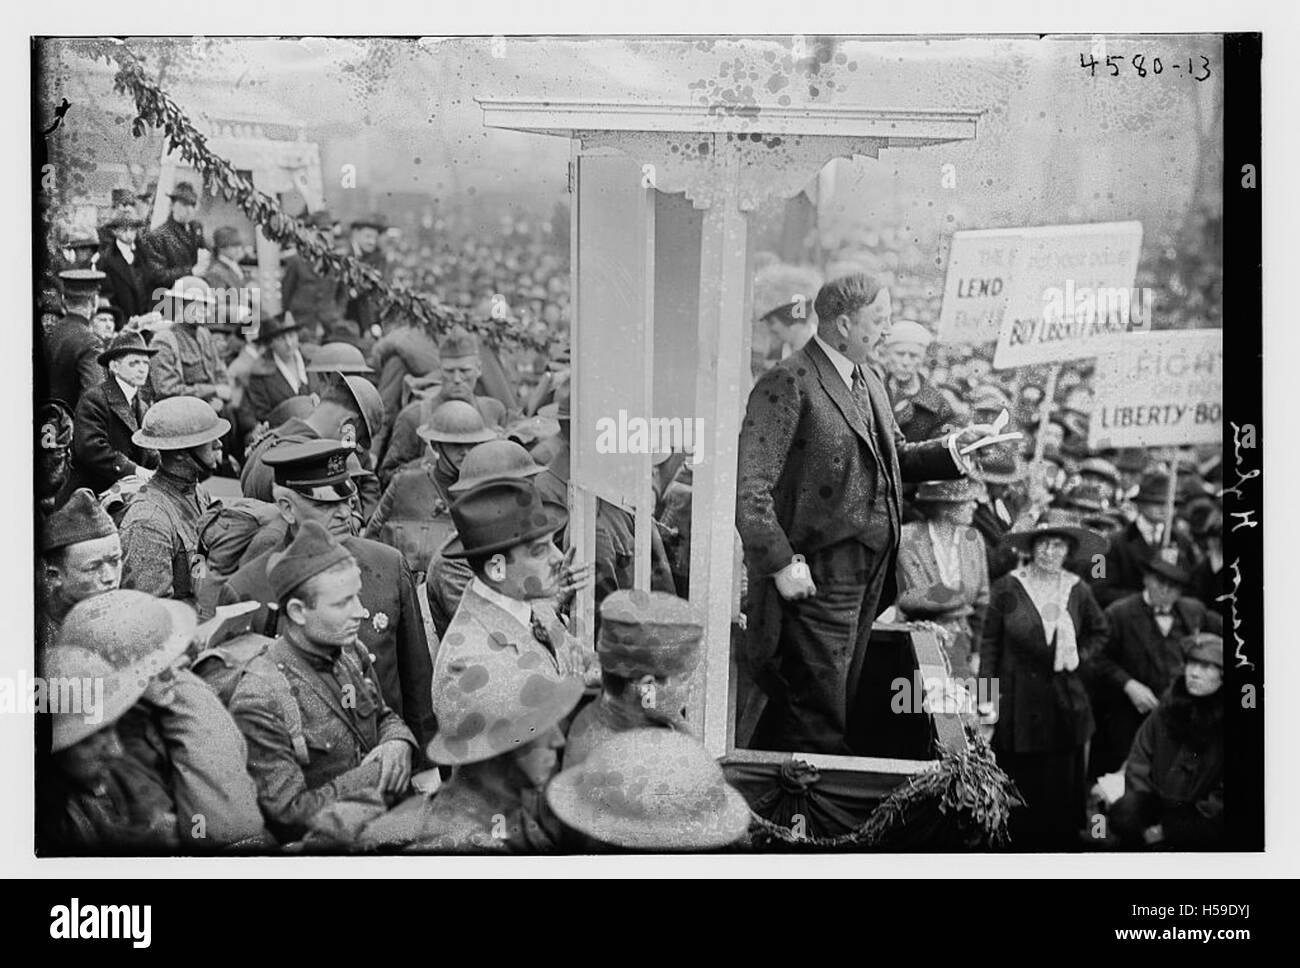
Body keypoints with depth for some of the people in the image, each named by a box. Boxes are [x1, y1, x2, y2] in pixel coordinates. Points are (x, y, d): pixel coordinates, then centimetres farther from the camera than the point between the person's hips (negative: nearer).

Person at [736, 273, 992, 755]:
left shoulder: (867, 381, 14)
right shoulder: (787, 383, -14)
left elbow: (896, 457, 21)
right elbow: (751, 490, -19)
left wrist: (953, 447, 4)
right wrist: (782, 564, -21)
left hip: (866, 575, 9)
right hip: (813, 578, -9)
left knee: (838, 707, 17)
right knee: (817, 720, -3)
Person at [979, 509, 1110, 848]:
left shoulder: (1077, 591, 2)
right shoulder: (1007, 588, -5)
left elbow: (1099, 632, 20)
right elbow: (990, 642, -1)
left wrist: (1081, 656, 3)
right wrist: (988, 693, -5)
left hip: (1065, 703, 2)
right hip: (1018, 702, -2)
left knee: (1061, 788, 7)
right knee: (1019, 785, 4)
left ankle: (1058, 845, 21)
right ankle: (1017, 846, 18)